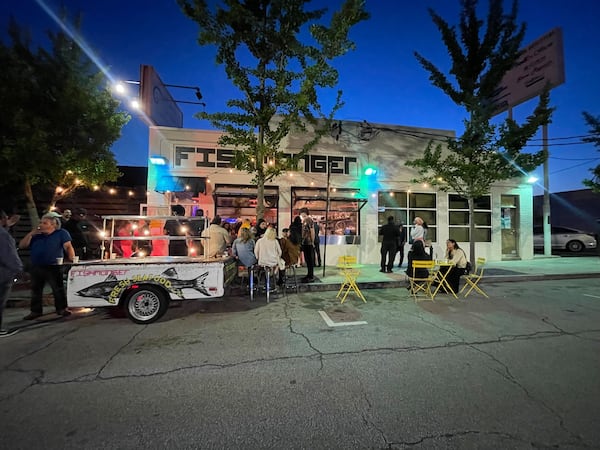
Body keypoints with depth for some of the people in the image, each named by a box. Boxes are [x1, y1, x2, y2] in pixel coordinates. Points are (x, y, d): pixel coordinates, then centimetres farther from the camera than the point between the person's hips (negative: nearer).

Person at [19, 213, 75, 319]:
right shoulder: (36, 235, 12)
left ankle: (62, 308, 7)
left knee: (58, 288, -3)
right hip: (36, 267, 6)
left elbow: (68, 247, -11)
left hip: (54, 267, -6)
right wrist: (31, 234, -6)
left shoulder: (61, 233, -3)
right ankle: (35, 311, 25)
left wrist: (72, 259, -23)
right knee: (35, 290, 14)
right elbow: (22, 245, 7)